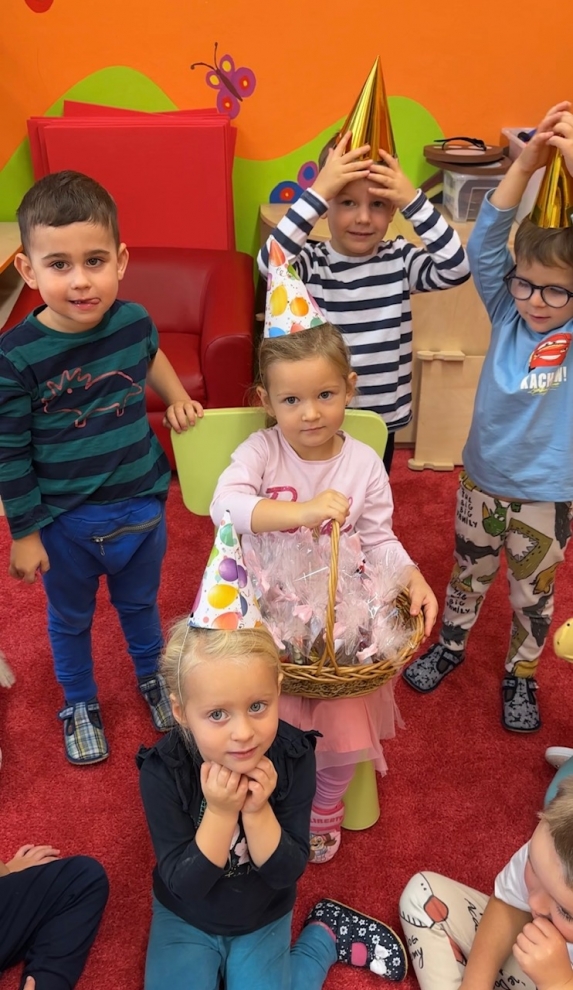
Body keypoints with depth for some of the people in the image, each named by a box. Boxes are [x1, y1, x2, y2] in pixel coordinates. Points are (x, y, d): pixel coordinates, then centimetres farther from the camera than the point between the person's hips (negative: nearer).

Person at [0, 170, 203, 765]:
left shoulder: (133, 320, -14)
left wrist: (177, 396, 5)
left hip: (141, 503, 3)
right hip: (65, 522, -2)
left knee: (139, 602, 27)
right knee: (70, 619, 23)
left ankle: (153, 676, 56)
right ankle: (79, 703, 51)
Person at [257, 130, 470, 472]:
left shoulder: (400, 259, -5)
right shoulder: (310, 262, -12)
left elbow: (456, 268, -21)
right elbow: (270, 262, -33)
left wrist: (414, 199, -27)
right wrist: (318, 192, -36)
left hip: (381, 419, 2)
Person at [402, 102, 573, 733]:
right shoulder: (507, 317, -8)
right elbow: (483, 247, -21)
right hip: (482, 479, 2)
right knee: (468, 575, 22)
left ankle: (520, 676, 40)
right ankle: (450, 646, 46)